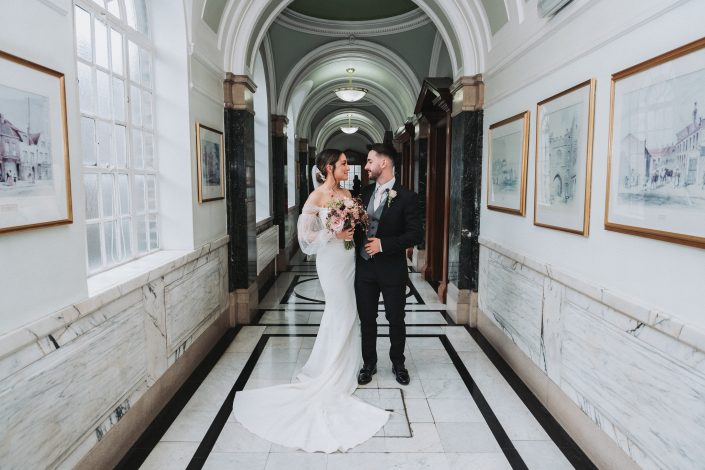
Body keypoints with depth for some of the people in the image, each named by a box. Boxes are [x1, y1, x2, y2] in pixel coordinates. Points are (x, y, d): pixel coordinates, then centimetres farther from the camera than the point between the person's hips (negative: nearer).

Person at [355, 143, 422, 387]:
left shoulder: (407, 197, -10)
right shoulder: (365, 192, 6)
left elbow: (415, 234, -14)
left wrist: (383, 244, -20)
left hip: (392, 270, -4)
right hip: (364, 268, 4)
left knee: (396, 320, 12)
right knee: (367, 319, 14)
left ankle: (398, 364, 33)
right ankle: (369, 363, 32)